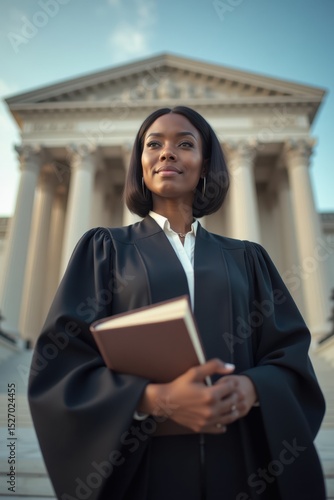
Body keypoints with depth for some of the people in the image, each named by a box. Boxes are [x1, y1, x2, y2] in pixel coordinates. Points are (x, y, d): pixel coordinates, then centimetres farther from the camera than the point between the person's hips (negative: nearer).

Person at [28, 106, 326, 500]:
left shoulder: (246, 259, 8)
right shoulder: (106, 248, 1)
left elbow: (291, 353, 4)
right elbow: (59, 362, -7)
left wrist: (252, 387, -17)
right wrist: (156, 398, -22)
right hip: (140, 468, -2)